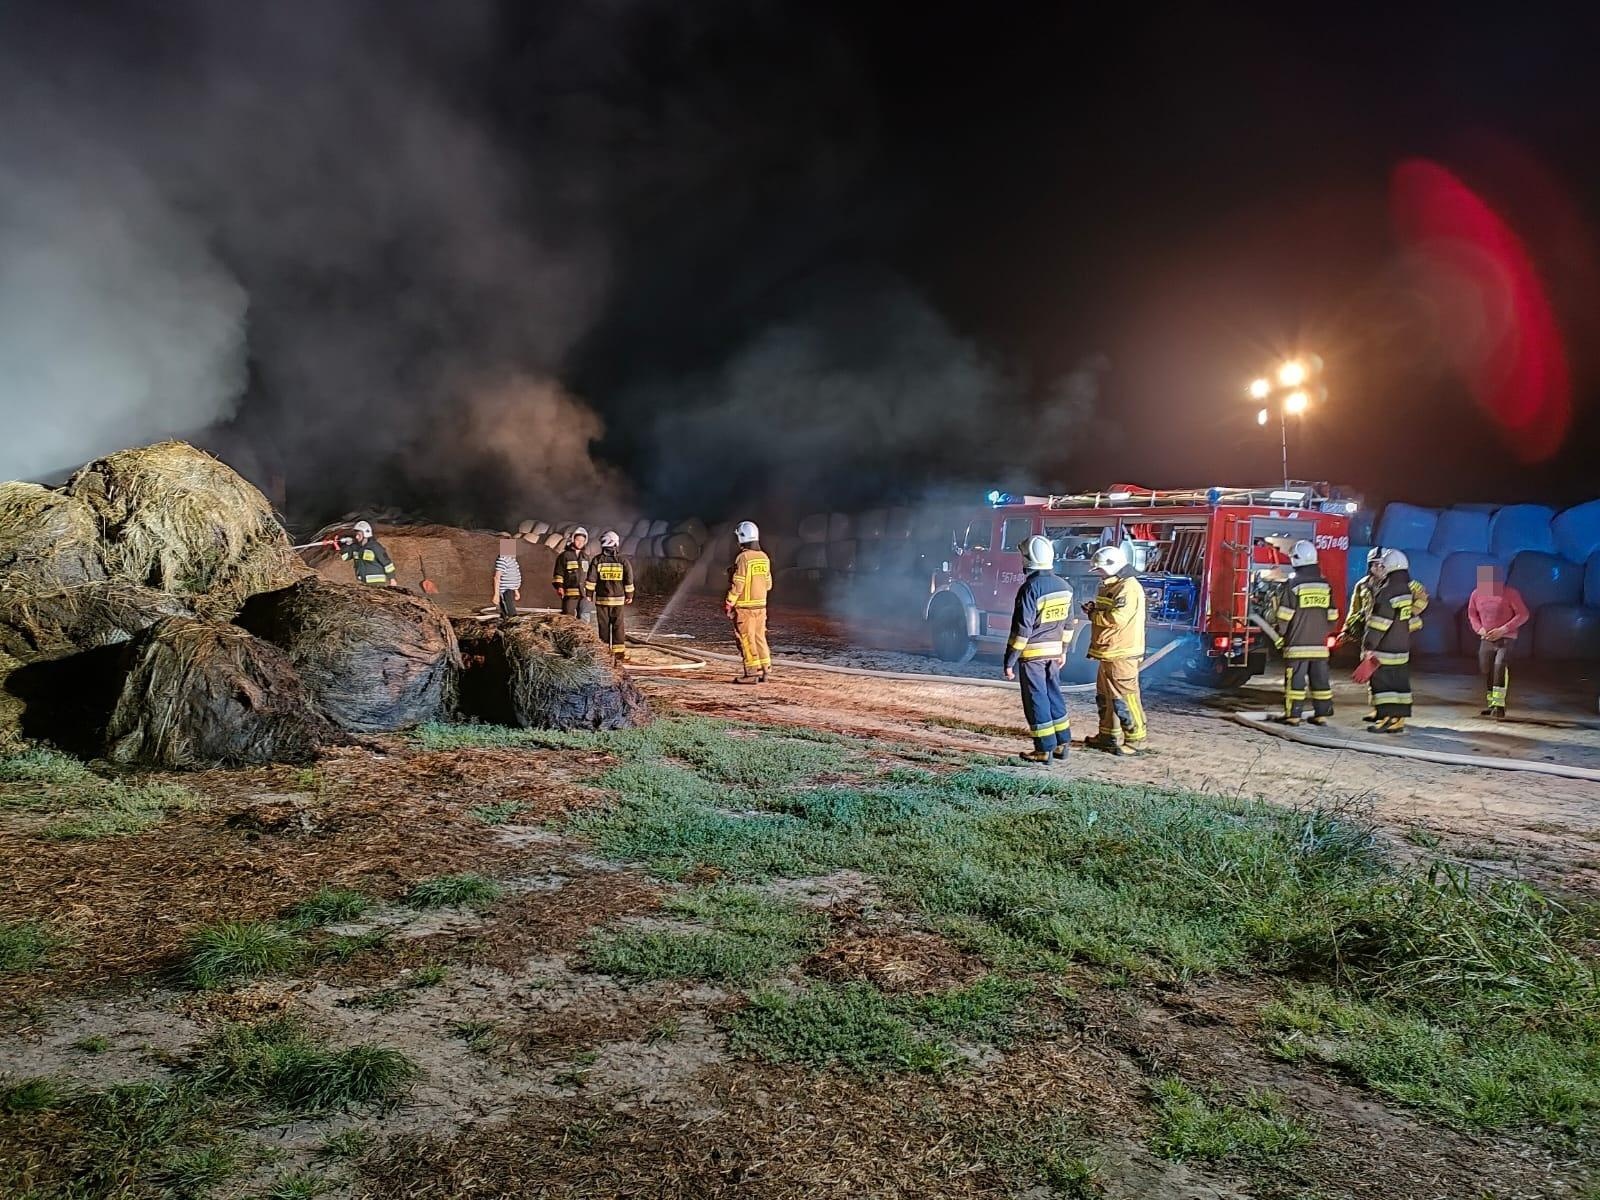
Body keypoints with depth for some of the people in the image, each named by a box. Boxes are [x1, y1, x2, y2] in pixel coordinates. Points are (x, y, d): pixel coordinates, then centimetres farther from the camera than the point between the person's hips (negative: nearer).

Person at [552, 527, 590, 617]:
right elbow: (558, 573, -3)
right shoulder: (564, 556, -1)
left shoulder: (585, 557, 17)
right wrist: (559, 586, -13)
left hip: (582, 593, 5)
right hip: (569, 593, -5)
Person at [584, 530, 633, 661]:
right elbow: (629, 580, 1)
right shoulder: (622, 561, -1)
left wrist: (589, 595, 3)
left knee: (604, 625, 5)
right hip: (618, 599, 1)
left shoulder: (597, 560, -5)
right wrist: (629, 596, 11)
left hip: (602, 599, -1)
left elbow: (591, 579, -5)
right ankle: (619, 652, 4)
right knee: (618, 625, 6)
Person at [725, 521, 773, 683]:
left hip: (745, 606, -7)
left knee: (746, 639, -1)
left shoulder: (743, 557, -15)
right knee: (760, 637, 13)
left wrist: (729, 603, -8)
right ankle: (765, 670, 15)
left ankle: (752, 673, -1)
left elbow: (737, 585, -16)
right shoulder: (764, 557, 7)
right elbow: (768, 584, 13)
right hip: (761, 605, 7)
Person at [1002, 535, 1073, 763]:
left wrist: (1009, 661, -15)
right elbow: (1067, 622, 12)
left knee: (1036, 698, 1)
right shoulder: (1063, 586, 4)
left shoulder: (1030, 588, -19)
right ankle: (1062, 743, 23)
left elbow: (1022, 628, -20)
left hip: (1032, 653, -7)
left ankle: (1045, 749, 5)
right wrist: (1063, 650, 23)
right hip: (1053, 650, 7)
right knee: (1054, 694, 17)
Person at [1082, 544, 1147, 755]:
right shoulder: (1110, 586, 17)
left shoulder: (1129, 588, -16)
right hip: (1108, 653, 11)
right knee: (1105, 696, 18)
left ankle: (1135, 738, -1)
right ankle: (1107, 735, 28)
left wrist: (1094, 616, -12)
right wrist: (1095, 609, 6)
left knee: (1124, 698, -8)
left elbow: (1117, 617, -26)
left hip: (1122, 655, -11)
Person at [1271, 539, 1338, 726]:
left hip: (1297, 642, -5)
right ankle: (1321, 714, 13)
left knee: (1295, 679, -2)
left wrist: (1280, 635, 4)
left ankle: (1292, 715, 0)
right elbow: (1332, 616, 11)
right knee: (1320, 679, 9)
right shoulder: (1325, 585, 7)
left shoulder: (1293, 584, -10)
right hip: (1319, 644, 5)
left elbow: (1284, 616, -10)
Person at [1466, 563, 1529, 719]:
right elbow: (1472, 614, 16)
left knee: (1500, 666, -25)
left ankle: (1499, 705, -26)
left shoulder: (1510, 593, -12)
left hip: (1506, 639, -5)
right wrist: (1479, 629, -2)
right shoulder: (1476, 594, 1)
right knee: (1486, 671, 9)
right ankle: (1491, 704, 27)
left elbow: (1523, 614, -9)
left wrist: (1503, 630, -17)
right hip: (1486, 640, 5)